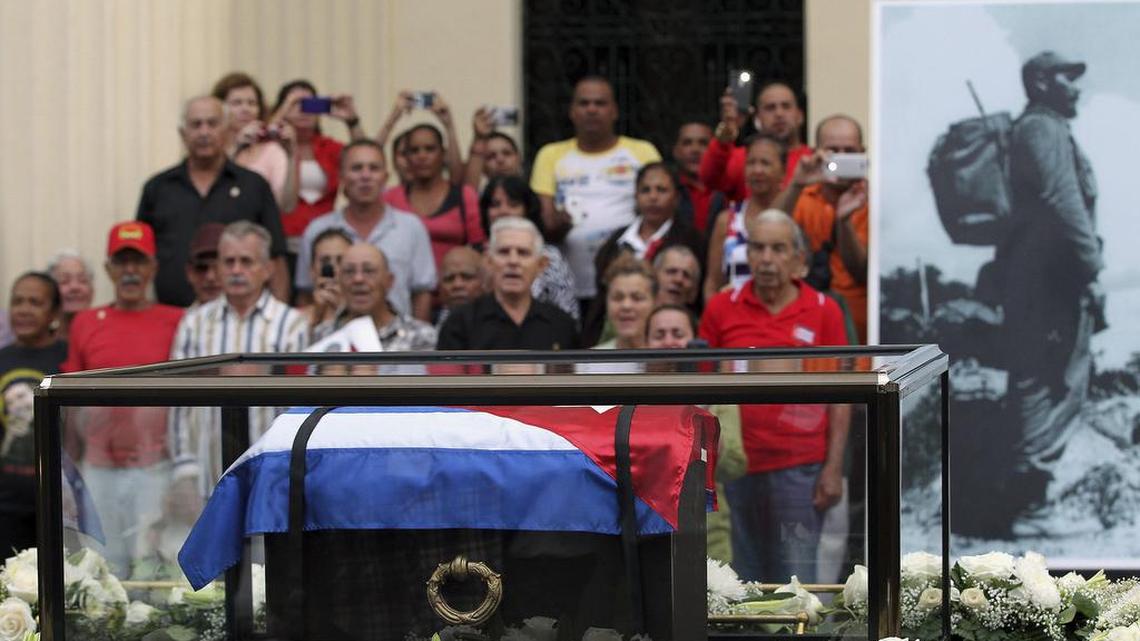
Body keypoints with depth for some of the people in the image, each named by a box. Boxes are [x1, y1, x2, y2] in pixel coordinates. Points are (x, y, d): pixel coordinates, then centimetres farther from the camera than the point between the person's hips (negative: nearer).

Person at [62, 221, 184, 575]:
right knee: (105, 564, 6)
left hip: (155, 468, -3)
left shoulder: (176, 323, 0)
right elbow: (75, 406, 13)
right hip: (99, 470, 3)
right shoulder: (85, 324, 9)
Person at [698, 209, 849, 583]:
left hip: (800, 468, -1)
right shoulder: (721, 309, 5)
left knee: (796, 578, -3)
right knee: (741, 577, 7)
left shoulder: (824, 311, 3)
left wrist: (834, 468, -2)